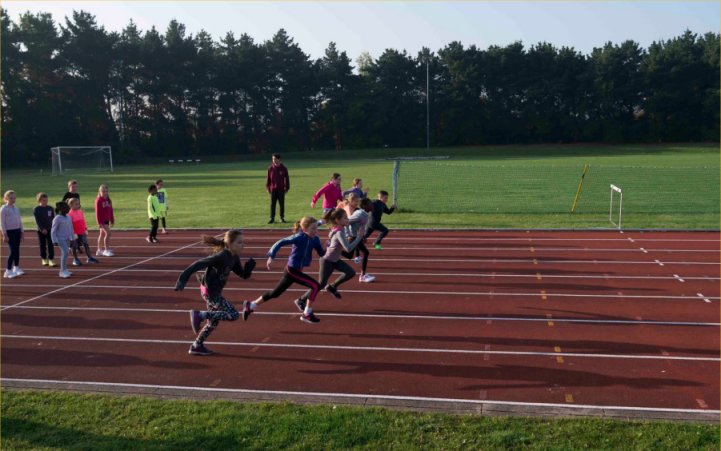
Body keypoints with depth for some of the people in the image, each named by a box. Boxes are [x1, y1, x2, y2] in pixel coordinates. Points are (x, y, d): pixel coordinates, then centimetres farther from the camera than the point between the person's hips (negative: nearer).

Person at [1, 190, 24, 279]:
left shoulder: (16, 208, 11)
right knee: (13, 250, -11)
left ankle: (16, 268, 21)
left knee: (17, 250, 10)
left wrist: (22, 231, 16)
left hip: (17, 230, 6)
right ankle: (8, 271, -7)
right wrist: (4, 234, -13)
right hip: (9, 231, -6)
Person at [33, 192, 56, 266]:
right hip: (41, 230, -1)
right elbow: (37, 221, -10)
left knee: (50, 245, -5)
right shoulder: (36, 209, -4)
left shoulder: (50, 208, 5)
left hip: (50, 229, 2)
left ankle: (51, 259, -3)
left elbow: (53, 219, 10)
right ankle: (44, 259, 19)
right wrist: (42, 229, -18)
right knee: (43, 245, 8)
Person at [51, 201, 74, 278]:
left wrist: (72, 239, 18)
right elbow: (53, 230, -10)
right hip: (61, 239, -7)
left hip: (67, 239, 7)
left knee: (64, 253, 12)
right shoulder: (57, 218, -11)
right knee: (65, 252, -17)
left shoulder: (68, 218, 9)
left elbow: (71, 229, 17)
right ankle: (63, 271, -13)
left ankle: (64, 270, 20)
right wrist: (55, 241, -13)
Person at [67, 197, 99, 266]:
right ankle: (75, 260, 18)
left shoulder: (81, 212, 6)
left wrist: (85, 230, 10)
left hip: (82, 233, 6)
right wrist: (73, 233, -17)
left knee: (86, 245, 7)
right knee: (74, 247, 7)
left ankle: (90, 258, 14)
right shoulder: (70, 214, -14)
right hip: (75, 234, -6)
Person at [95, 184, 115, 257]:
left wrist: (112, 220, 15)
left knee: (102, 234, 15)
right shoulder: (98, 200, -11)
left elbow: (111, 210, 15)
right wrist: (99, 222, -17)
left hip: (107, 220, 8)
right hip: (101, 220, -8)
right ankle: (106, 250, -10)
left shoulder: (108, 200, 10)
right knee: (108, 233, -15)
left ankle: (99, 250, 25)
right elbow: (97, 212, -14)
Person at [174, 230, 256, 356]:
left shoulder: (234, 258, 2)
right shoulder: (221, 256, -25)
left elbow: (244, 275, 8)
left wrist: (250, 266, -13)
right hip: (209, 291, -9)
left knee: (214, 320, 19)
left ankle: (196, 346, 31)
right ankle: (200, 315, -7)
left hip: (215, 291, 9)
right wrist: (183, 279, -32)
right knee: (233, 315, -12)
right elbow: (199, 264, -27)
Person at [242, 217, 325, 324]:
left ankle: (250, 306, 32)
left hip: (296, 270, 8)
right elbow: (281, 242, -25)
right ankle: (307, 314, -2)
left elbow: (321, 253, 4)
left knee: (275, 293, 18)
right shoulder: (300, 237, -21)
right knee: (315, 286, -13)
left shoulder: (315, 239, 0)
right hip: (292, 270, -8)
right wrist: (271, 257, -31)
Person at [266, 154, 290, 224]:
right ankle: (272, 218, 9)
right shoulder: (270, 168, 3)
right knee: (272, 204, 3)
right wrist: (267, 187, 3)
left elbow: (286, 178, 5)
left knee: (281, 204, 5)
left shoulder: (283, 168, 0)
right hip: (273, 189, 1)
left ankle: (282, 218, 14)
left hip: (281, 189, -1)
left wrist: (287, 188, 2)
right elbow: (268, 178, 7)